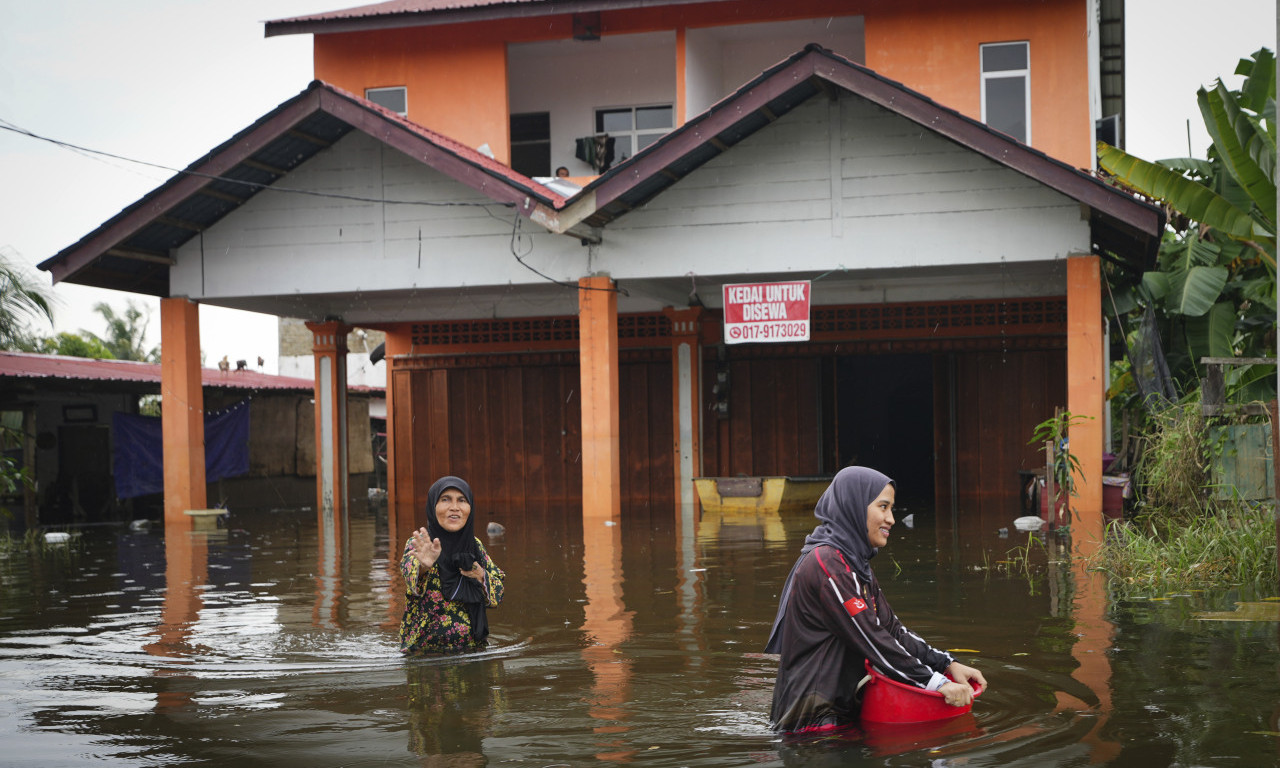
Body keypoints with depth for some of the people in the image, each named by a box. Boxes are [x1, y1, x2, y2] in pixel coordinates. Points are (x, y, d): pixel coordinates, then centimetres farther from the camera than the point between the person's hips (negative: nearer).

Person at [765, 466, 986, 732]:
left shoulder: (853, 562, 16)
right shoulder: (826, 564, -17)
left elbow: (891, 628, 12)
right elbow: (872, 641, -20)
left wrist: (948, 664, 1)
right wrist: (938, 684, -18)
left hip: (839, 706, 10)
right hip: (815, 718, -10)